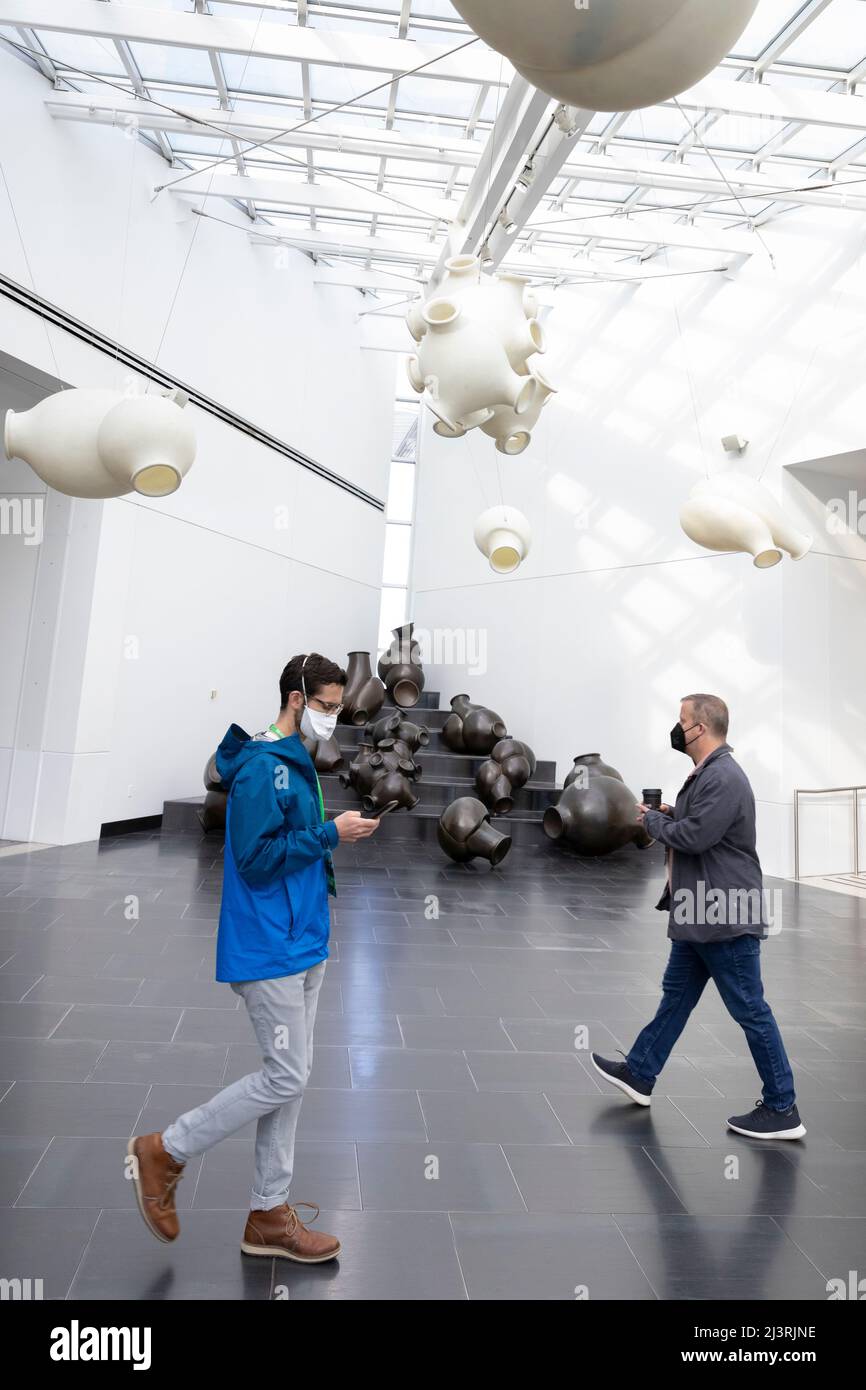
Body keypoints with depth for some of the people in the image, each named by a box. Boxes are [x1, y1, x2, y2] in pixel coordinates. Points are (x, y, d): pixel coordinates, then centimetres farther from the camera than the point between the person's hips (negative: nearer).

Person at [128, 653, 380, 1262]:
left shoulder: (298, 764, 12)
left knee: (292, 1078, 15)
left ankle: (270, 1216, 30)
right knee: (286, 1078, 0)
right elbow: (256, 857, -23)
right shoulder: (262, 767, -18)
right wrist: (330, 834, -19)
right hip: (269, 948, -9)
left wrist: (340, 833, 3)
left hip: (304, 943, 9)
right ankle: (164, 1151, 20)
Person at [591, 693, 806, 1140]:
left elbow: (695, 836, -26)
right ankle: (639, 1074, 32)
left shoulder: (724, 777, -22)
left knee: (750, 1010, 4)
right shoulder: (705, 774, 11)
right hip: (699, 914, 11)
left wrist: (652, 820, -10)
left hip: (726, 918, -11)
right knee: (676, 995, 19)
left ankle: (782, 1110, 20)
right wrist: (670, 814, 3)